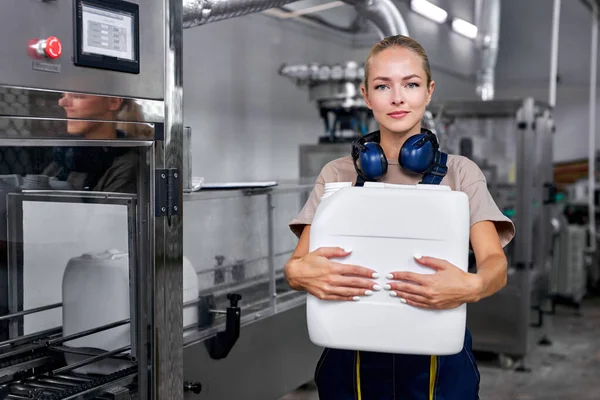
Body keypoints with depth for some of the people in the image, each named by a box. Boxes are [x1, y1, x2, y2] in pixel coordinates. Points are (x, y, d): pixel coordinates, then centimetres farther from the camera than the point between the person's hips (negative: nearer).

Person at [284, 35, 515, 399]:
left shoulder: (460, 172, 2)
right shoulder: (338, 174, 4)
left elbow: (495, 264, -11)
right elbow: (299, 263, -6)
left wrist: (472, 286, -34)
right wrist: (299, 272, -31)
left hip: (438, 361, 0)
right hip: (353, 359, 1)